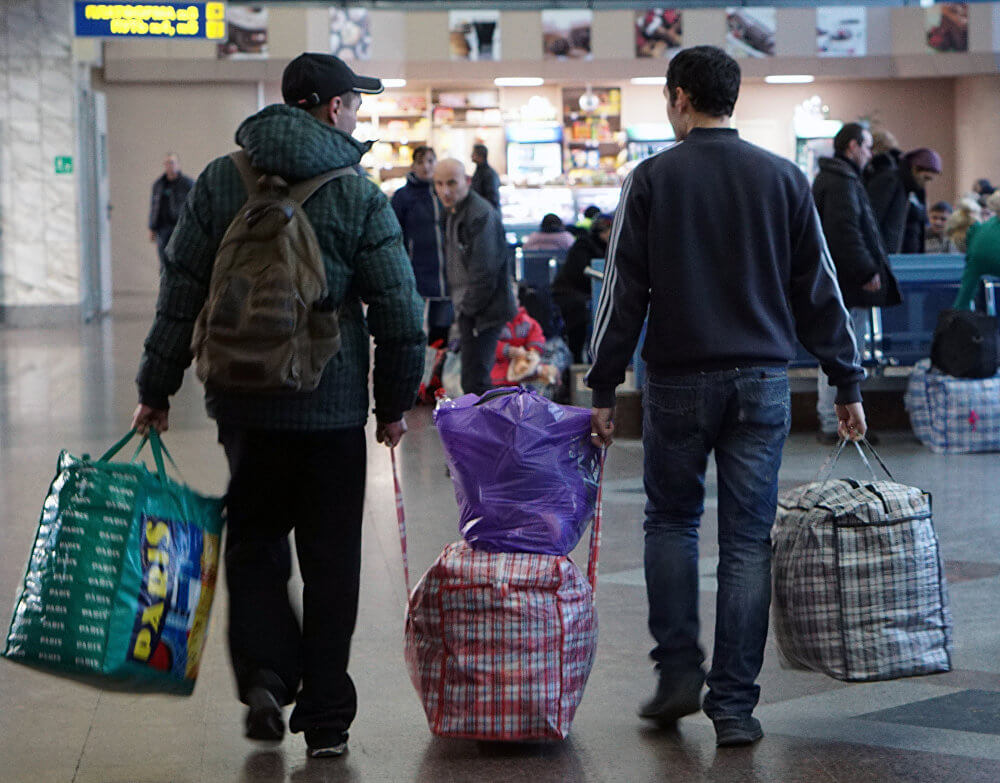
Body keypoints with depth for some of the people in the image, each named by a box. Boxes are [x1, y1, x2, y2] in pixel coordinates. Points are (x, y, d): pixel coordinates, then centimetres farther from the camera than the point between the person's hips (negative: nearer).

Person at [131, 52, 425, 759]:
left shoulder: (220, 182, 2)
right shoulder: (360, 197, -6)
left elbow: (181, 294, 2)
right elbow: (398, 311, -5)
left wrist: (156, 389, 8)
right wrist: (396, 402, 7)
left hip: (243, 401, 2)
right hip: (333, 406, -2)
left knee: (254, 539, 17)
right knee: (330, 559, 6)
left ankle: (265, 671, -2)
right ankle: (325, 719, 9)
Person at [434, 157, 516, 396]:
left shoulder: (481, 215, -20)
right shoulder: (454, 212, 13)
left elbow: (485, 273, -21)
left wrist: (468, 308, -13)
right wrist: (462, 309, 14)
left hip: (484, 311, -10)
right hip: (468, 309, 10)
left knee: (475, 381, -11)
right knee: (473, 379, 16)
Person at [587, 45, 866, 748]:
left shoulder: (652, 179, -3)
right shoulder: (784, 177, 4)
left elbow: (624, 292, -4)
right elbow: (819, 288, 6)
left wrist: (604, 389, 1)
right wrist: (847, 382, 11)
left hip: (678, 381, -1)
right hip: (763, 383, 2)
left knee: (671, 520, 17)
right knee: (748, 540, 4)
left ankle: (679, 672, 9)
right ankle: (735, 705, 2)